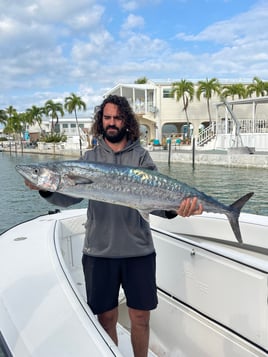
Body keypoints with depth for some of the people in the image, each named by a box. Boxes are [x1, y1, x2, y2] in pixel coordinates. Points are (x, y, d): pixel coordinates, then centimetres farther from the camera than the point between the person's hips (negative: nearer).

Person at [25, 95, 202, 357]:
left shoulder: (141, 156, 1)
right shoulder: (91, 157, 6)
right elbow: (68, 197, -4)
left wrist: (173, 209, -33)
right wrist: (47, 188, -24)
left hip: (139, 250, -1)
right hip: (98, 251, 1)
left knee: (140, 319, 12)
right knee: (106, 318, 14)